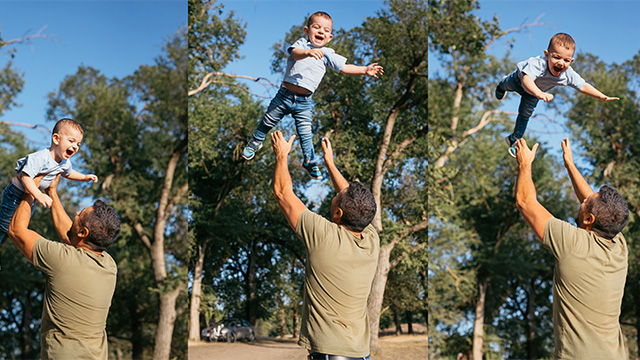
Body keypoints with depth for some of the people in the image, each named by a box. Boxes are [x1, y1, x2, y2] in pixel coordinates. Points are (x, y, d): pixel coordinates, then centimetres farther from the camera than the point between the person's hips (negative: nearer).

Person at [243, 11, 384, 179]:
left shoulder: (328, 54, 4)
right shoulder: (302, 44, -5)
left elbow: (344, 68, 3)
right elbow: (295, 53, -28)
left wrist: (365, 70, -10)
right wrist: (308, 52, -50)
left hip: (304, 102, 2)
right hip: (285, 95, -1)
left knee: (306, 134, 1)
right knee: (268, 122, 13)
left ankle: (310, 161, 21)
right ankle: (255, 142, 39)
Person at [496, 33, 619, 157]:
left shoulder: (568, 75, -38)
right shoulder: (538, 65, -55)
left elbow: (583, 86, -21)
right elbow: (526, 80, -72)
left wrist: (602, 97, -26)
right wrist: (539, 93, -90)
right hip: (520, 79, -4)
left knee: (525, 115, 14)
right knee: (508, 86, 29)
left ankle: (514, 139, 39)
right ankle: (502, 84, 69)